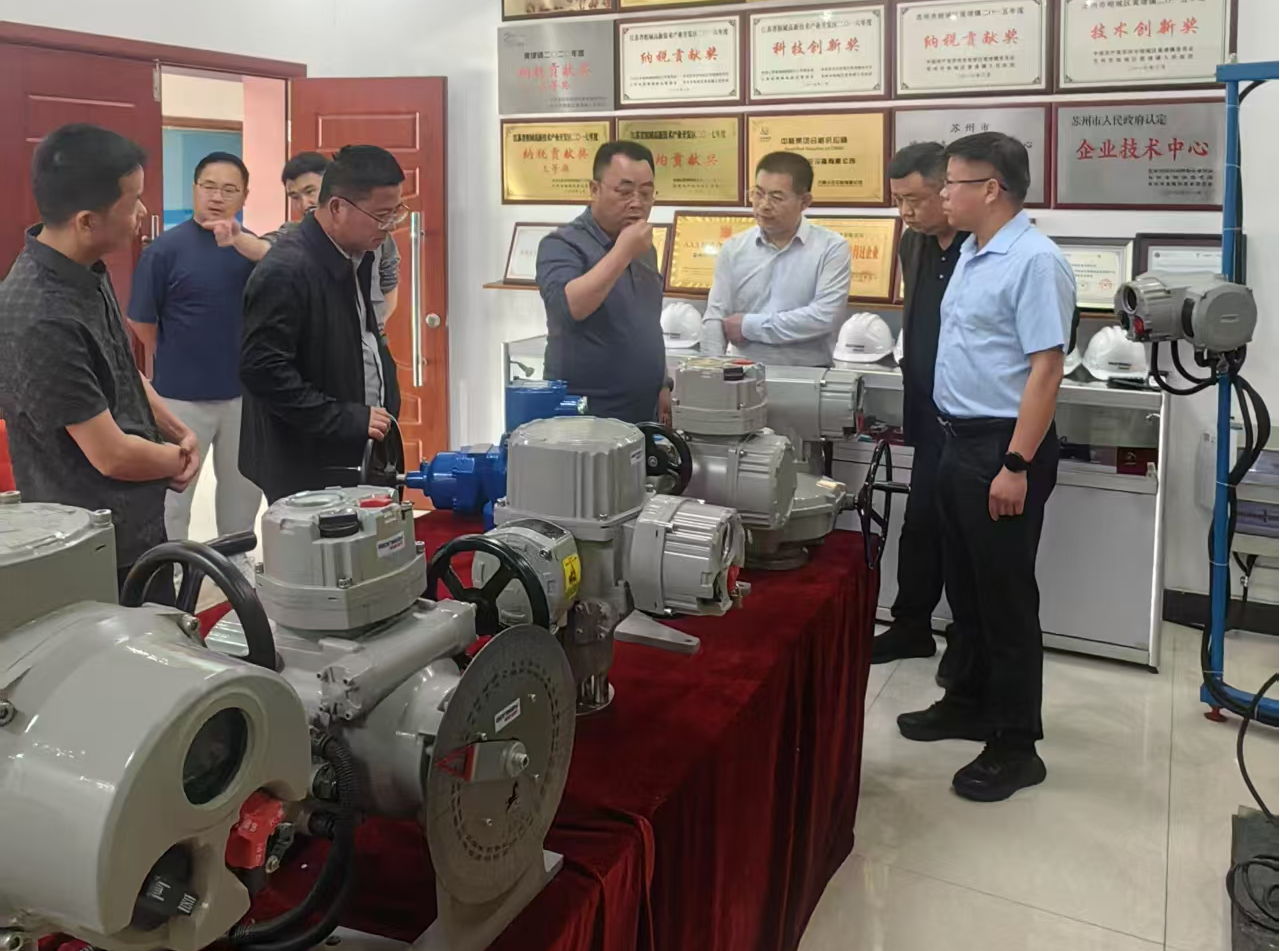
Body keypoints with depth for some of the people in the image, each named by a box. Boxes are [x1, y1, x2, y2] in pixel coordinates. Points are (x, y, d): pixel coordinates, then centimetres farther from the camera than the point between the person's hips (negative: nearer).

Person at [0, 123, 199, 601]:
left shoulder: (87, 271, 0)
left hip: (138, 526, 9)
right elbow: (112, 455, -25)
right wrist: (178, 460, -6)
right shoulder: (42, 320, -29)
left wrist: (178, 431, 0)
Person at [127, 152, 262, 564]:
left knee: (243, 485, 16)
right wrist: (178, 360, 9)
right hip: (181, 395, -4)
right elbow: (141, 322, -3)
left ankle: (236, 560, 35)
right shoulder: (165, 249, -10)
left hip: (242, 391, 4)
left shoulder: (251, 245, 3)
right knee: (173, 490, 5)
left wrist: (239, 240, -36)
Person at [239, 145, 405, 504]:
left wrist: (387, 402, 9)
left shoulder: (358, 254, 7)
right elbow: (262, 370, -22)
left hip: (361, 456, 8)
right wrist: (346, 419, -21)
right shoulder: (284, 271, -19)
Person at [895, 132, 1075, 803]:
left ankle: (1014, 746, 13)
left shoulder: (1034, 261, -17)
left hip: (1004, 446, -9)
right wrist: (960, 442, 17)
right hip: (959, 440, 9)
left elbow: (1045, 370, -21)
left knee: (1006, 596, 0)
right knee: (965, 585, 19)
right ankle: (971, 703, 36)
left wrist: (1017, 466, -24)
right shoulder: (971, 254, 11)